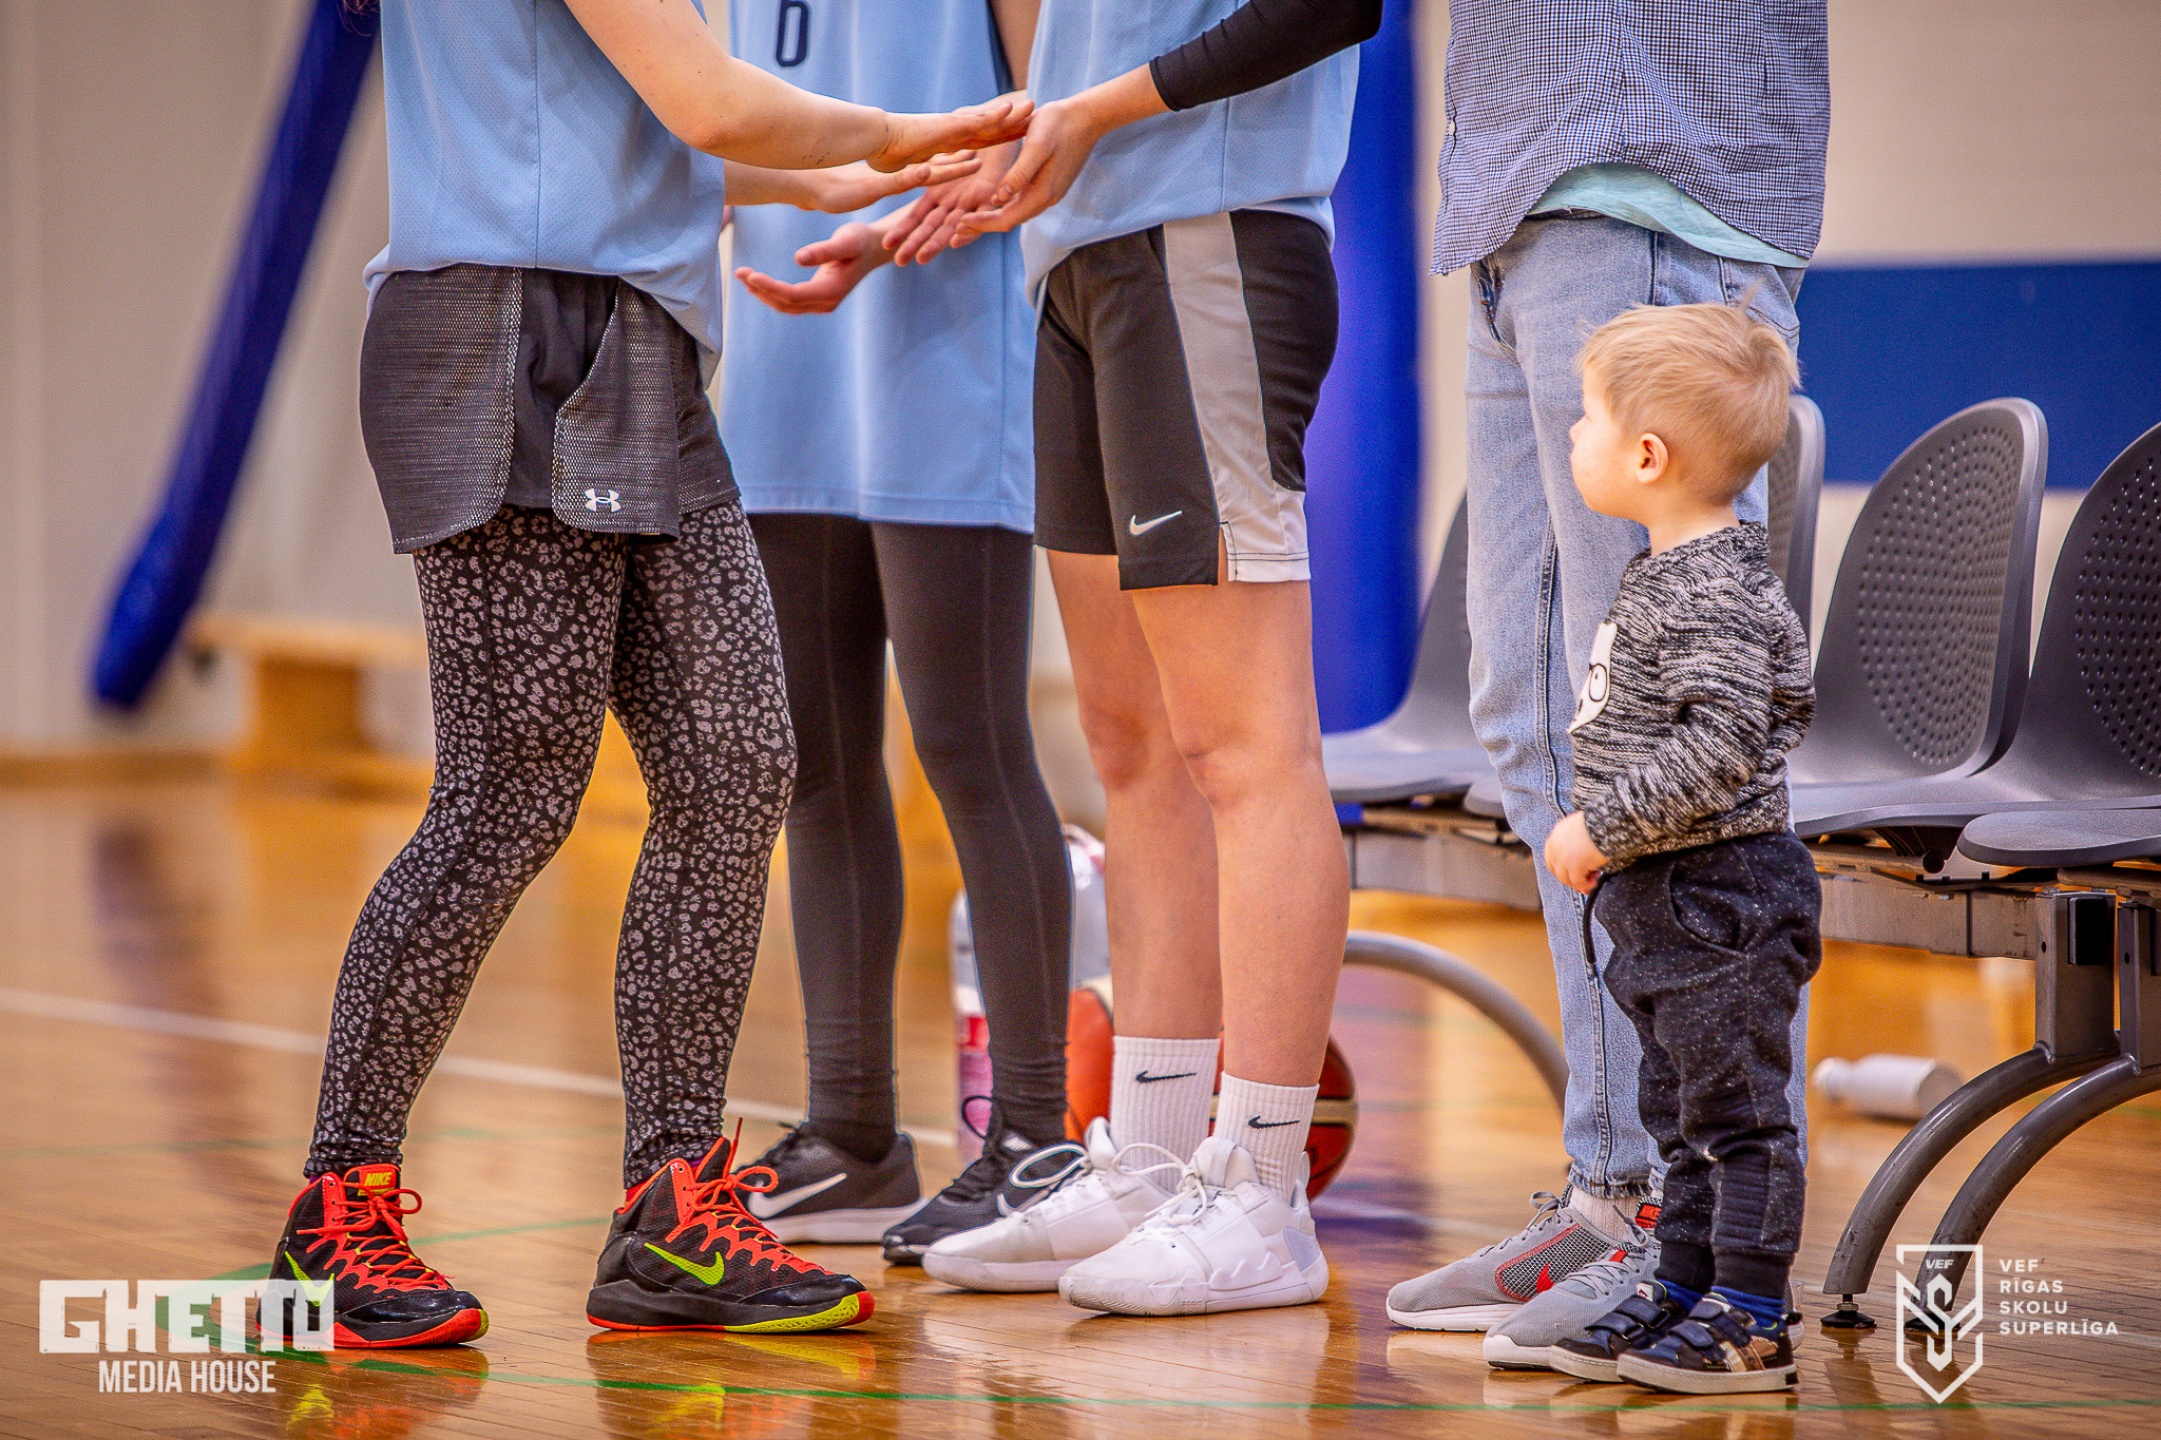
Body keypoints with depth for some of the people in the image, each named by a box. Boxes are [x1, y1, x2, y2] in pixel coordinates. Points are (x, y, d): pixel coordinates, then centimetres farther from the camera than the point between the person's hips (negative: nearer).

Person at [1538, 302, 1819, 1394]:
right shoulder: (1671, 573, 12)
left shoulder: (1710, 595, -21)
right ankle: (1684, 1292, 25)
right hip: (1665, 899, 11)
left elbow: (1720, 749, -29)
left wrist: (1602, 827, -22)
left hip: (1718, 898, -11)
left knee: (1736, 1108, -3)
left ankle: (1751, 1323, 2)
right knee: (1680, 1112, 17)